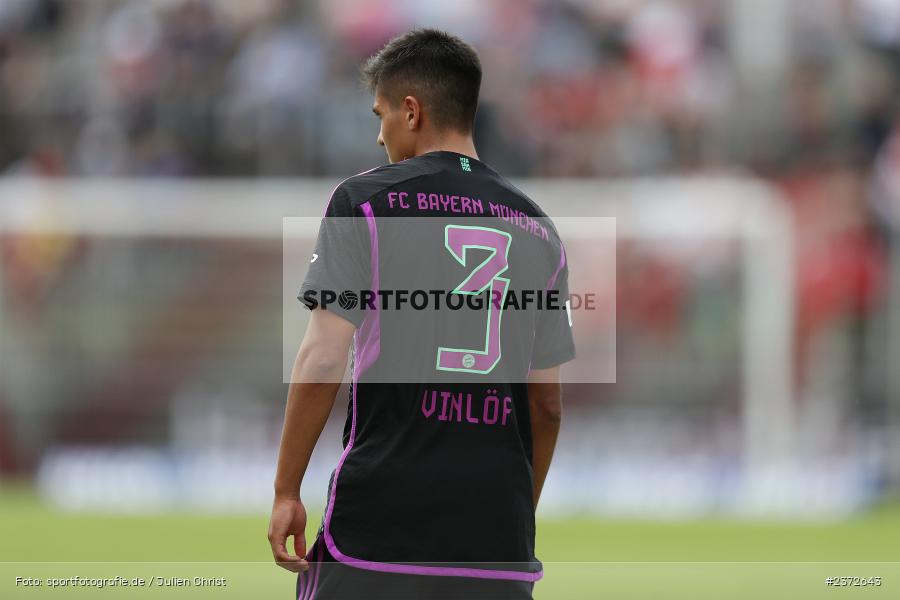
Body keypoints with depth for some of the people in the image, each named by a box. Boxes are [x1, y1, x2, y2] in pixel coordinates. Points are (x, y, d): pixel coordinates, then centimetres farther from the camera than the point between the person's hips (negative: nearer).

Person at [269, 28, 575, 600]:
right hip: (499, 543, 4)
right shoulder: (537, 228, 13)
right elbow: (548, 401, 15)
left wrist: (287, 491, 0)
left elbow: (323, 360, -7)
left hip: (377, 526, -4)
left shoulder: (363, 200, 0)